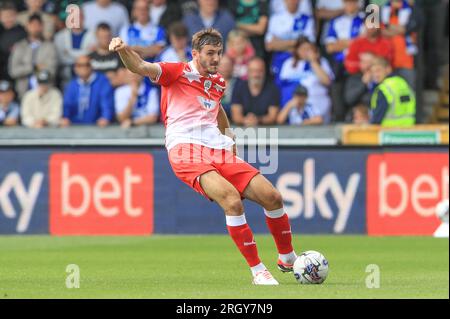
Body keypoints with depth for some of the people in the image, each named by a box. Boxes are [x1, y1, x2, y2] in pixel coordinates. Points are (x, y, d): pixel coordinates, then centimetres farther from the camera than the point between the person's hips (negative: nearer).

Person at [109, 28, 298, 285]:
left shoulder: (217, 82, 22)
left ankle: (288, 259, 21)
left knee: (272, 197, -3)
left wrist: (229, 138, 40)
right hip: (186, 150, -7)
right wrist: (123, 50, -32)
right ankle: (258, 271, -20)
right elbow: (140, 67, -13)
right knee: (232, 199, -29)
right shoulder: (178, 73, 2)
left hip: (219, 152, 7)